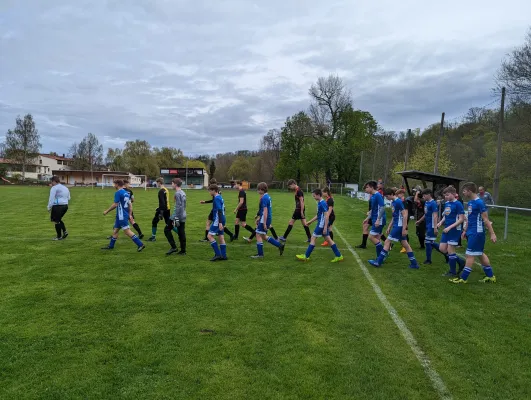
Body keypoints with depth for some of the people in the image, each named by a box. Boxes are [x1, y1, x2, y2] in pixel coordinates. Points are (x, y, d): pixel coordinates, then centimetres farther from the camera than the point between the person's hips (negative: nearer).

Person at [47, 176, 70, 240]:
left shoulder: (54, 188, -9)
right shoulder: (65, 188, 16)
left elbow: (51, 199, -13)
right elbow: (68, 198, 22)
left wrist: (49, 208, -8)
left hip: (57, 206, -8)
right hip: (65, 206, 8)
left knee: (56, 221, 5)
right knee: (58, 219, 22)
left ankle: (59, 236, 11)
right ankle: (65, 231, 7)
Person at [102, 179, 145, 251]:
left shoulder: (118, 193, -13)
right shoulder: (126, 192, 12)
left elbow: (115, 205, -16)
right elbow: (130, 204, 14)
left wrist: (107, 211, -5)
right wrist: (129, 214, 19)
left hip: (121, 216, -9)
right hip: (121, 216, 9)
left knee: (127, 231, -9)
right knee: (115, 230, 17)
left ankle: (140, 245, -12)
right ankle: (111, 246, 26)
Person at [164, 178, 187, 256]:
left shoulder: (178, 193, -14)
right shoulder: (183, 193, 15)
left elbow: (178, 207, -20)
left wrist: (176, 219, -21)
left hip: (178, 216, -9)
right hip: (183, 217, 9)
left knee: (167, 229, 2)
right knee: (181, 233, 10)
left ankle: (174, 247, -1)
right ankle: (183, 251, 12)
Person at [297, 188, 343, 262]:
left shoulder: (323, 203, -18)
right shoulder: (320, 203, 11)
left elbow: (327, 216, -21)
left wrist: (325, 227, -22)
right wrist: (310, 221, 24)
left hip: (322, 225, -10)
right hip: (322, 224, 10)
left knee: (313, 238, -2)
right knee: (328, 239, 11)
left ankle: (306, 257, 7)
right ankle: (339, 256, 15)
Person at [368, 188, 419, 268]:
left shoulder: (399, 202, -15)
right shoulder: (393, 202, 12)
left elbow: (405, 215, -18)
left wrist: (404, 228, -19)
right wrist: (389, 227, 20)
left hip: (399, 226, -9)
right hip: (396, 226, 9)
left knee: (387, 242, -6)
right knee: (405, 244, 11)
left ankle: (378, 262, -2)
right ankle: (414, 263, 16)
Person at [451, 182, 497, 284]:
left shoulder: (479, 202, -16)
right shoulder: (470, 202, 10)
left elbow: (486, 220, -17)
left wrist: (492, 234, -17)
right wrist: (465, 230, 23)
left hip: (477, 233, -9)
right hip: (471, 232, 9)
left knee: (470, 255, -3)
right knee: (480, 254, 16)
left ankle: (463, 278, 5)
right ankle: (490, 276, 27)